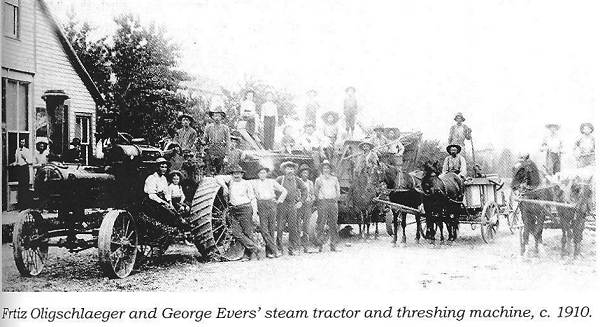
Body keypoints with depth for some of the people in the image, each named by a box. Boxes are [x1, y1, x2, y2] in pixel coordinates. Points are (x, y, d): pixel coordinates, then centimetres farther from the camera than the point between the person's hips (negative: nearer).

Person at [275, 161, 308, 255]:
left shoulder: (297, 180, 7)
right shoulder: (280, 179, 0)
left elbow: (304, 189, 17)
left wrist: (301, 201, 10)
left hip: (293, 206, 2)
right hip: (281, 205, -2)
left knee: (293, 228, -3)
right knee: (280, 227, -2)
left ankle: (292, 248, 4)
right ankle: (279, 248, 7)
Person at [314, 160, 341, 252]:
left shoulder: (334, 179, 17)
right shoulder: (319, 179, 8)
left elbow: (338, 191, 19)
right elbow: (316, 191, 7)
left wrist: (336, 200, 11)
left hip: (333, 202, 3)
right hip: (322, 202, -3)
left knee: (333, 224, 2)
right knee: (321, 223, -8)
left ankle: (333, 245, 6)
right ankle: (320, 246, -7)